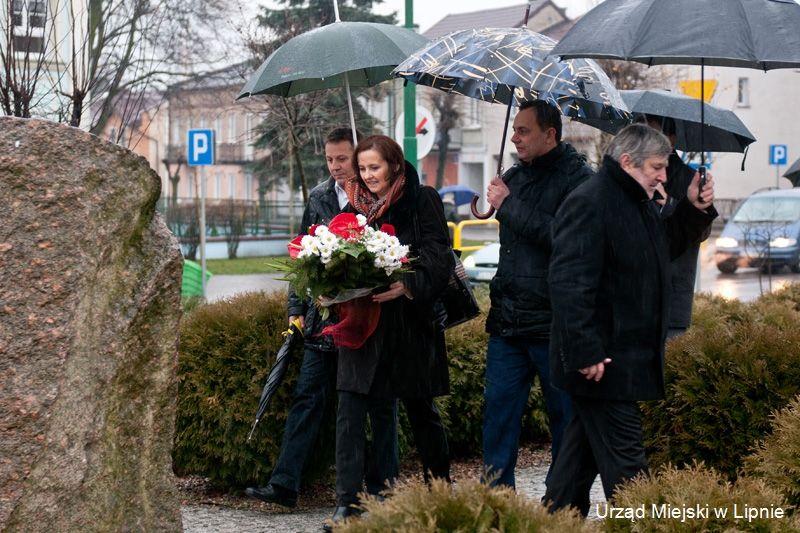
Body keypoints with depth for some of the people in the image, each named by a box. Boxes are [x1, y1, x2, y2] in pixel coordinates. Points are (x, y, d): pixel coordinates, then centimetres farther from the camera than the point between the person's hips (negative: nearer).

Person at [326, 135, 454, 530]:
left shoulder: (422, 201, -3)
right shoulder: (356, 206, 11)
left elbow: (439, 258, -11)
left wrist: (407, 285, -26)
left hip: (410, 323, -3)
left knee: (422, 412, 10)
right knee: (349, 413, -6)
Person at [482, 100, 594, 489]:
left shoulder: (576, 178, -7)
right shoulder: (514, 176, 15)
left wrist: (509, 205, -15)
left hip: (553, 323, -7)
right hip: (508, 322, 7)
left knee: (565, 416, 3)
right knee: (499, 406, 4)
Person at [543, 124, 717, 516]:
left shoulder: (639, 204, 14)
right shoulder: (588, 203, -19)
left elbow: (666, 247, 32)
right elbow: (569, 283, -25)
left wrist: (694, 210, 14)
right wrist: (586, 352, -28)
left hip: (630, 358, 10)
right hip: (602, 361, -10)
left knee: (584, 447, 17)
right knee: (623, 458, -7)